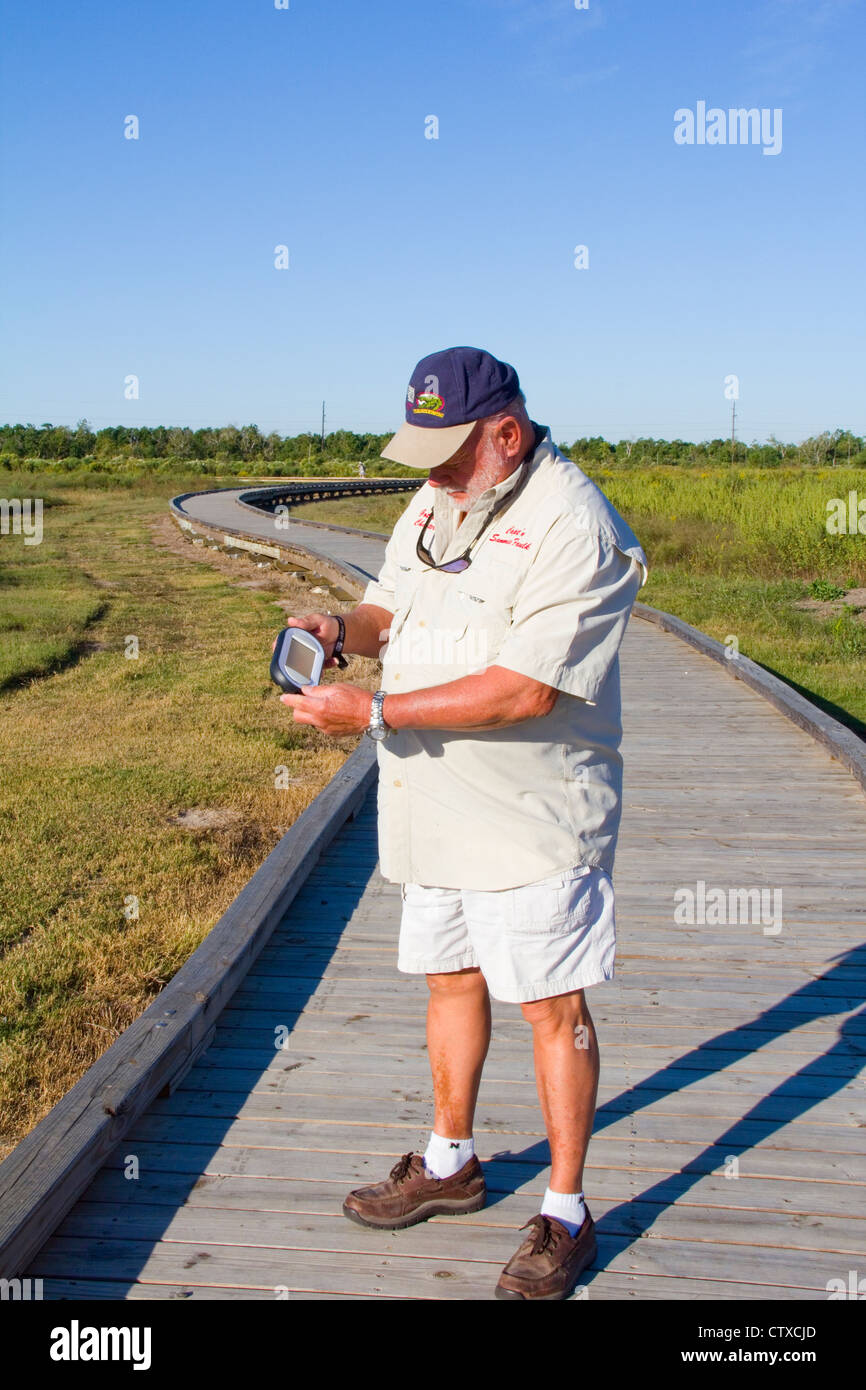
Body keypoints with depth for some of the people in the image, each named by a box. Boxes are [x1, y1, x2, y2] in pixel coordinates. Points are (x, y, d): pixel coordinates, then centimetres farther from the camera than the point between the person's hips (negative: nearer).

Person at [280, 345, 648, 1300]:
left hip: (532, 816, -8)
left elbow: (526, 691, -27)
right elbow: (395, 605, 18)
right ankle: (450, 1164, 39)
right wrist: (344, 629, -6)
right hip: (437, 808, 8)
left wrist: (376, 712, -25)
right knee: (450, 978, 19)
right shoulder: (435, 502, 8)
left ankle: (566, 1215, 18)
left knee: (550, 1006, 2)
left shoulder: (573, 528, -21)